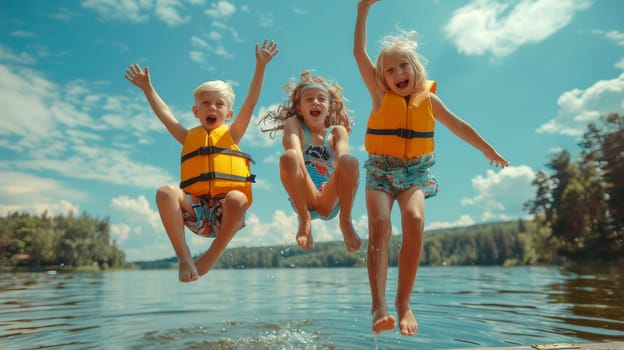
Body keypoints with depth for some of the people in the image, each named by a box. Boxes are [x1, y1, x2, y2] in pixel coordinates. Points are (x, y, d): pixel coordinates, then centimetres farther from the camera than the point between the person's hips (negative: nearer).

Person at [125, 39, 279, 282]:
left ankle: (212, 256, -16)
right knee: (166, 192, -27)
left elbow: (251, 102, 9)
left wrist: (260, 66, 3)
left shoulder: (231, 134, 16)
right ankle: (184, 256, -23)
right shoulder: (189, 137, 23)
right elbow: (165, 114, 26)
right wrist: (148, 88, 26)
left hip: (225, 208, -1)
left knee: (237, 198, -37)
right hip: (196, 207, 2)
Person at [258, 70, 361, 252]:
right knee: (288, 157, -28)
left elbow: (343, 154, -9)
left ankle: (345, 221, -11)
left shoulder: (337, 131, 12)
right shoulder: (293, 124, 9)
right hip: (303, 199, -1)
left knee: (350, 162, -27)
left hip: (330, 199, 1)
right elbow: (294, 147, -14)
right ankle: (304, 219, -16)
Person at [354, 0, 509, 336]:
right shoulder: (380, 95, 3)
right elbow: (359, 52, -2)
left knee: (415, 220, -27)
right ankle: (379, 305, -27)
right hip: (381, 170, -1)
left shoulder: (429, 99, 8)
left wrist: (489, 151, 22)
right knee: (379, 225, -25)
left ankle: (403, 302, -18)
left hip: (415, 171, 1)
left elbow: (459, 126, 18)